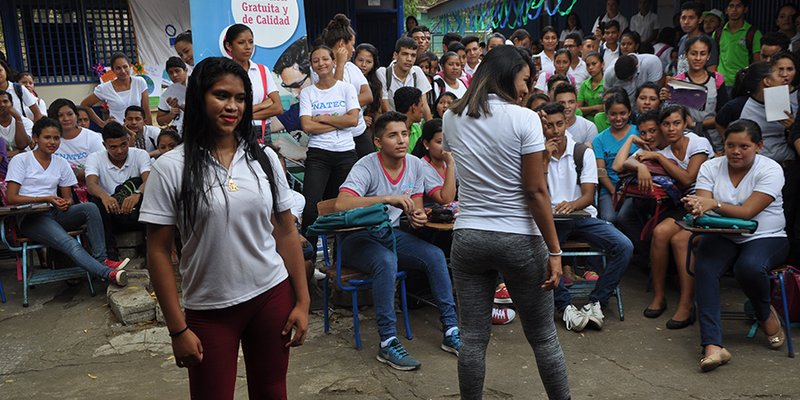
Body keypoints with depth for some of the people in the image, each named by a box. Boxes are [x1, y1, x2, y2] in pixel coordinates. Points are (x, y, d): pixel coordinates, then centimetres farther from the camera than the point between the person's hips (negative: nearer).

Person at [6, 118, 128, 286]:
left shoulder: (61, 163, 16)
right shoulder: (20, 160, 3)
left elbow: (68, 197, 17)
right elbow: (11, 198, -5)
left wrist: (66, 203, -9)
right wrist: (46, 199, -13)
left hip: (55, 213, 5)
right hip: (30, 217, -5)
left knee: (90, 207, -27)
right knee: (69, 243, -33)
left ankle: (102, 259, -32)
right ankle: (108, 273, -48)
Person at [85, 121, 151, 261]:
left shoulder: (140, 155, 0)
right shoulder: (95, 158, 0)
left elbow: (148, 180, -19)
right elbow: (91, 184, -19)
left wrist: (137, 194, -44)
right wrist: (104, 196, -44)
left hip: (135, 214, -1)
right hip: (110, 216, 1)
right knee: (97, 200, -32)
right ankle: (110, 252, -27)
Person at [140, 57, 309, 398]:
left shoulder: (264, 158, 1)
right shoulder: (170, 168, -9)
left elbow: (286, 233, 5)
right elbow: (159, 252, -7)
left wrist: (302, 301, 4)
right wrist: (178, 329, -8)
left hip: (273, 296, 3)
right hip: (209, 310, -2)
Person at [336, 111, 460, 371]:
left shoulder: (416, 166, 0)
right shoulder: (366, 167, -20)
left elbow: (416, 207, 9)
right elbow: (341, 204, -35)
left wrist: (418, 216, -17)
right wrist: (388, 198, -41)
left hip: (391, 233, 6)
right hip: (358, 237, -6)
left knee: (435, 255, -15)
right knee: (386, 262, -35)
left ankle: (451, 331, -7)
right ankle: (388, 344, -28)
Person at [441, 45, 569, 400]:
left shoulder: (452, 119, 3)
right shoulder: (524, 119, -11)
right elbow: (536, 191, -13)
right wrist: (554, 250, -9)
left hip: (468, 237, 4)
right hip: (519, 239, -3)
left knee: (473, 338, 10)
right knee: (543, 337, 12)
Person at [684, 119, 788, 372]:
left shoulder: (770, 170, -8)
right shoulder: (711, 167, 3)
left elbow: (747, 212, -20)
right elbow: (703, 205, -9)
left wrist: (714, 204, -36)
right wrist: (696, 208, -35)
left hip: (765, 237, -2)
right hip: (722, 236, 3)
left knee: (749, 266, -35)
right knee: (704, 269, -29)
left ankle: (766, 314, 2)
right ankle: (713, 346, -36)